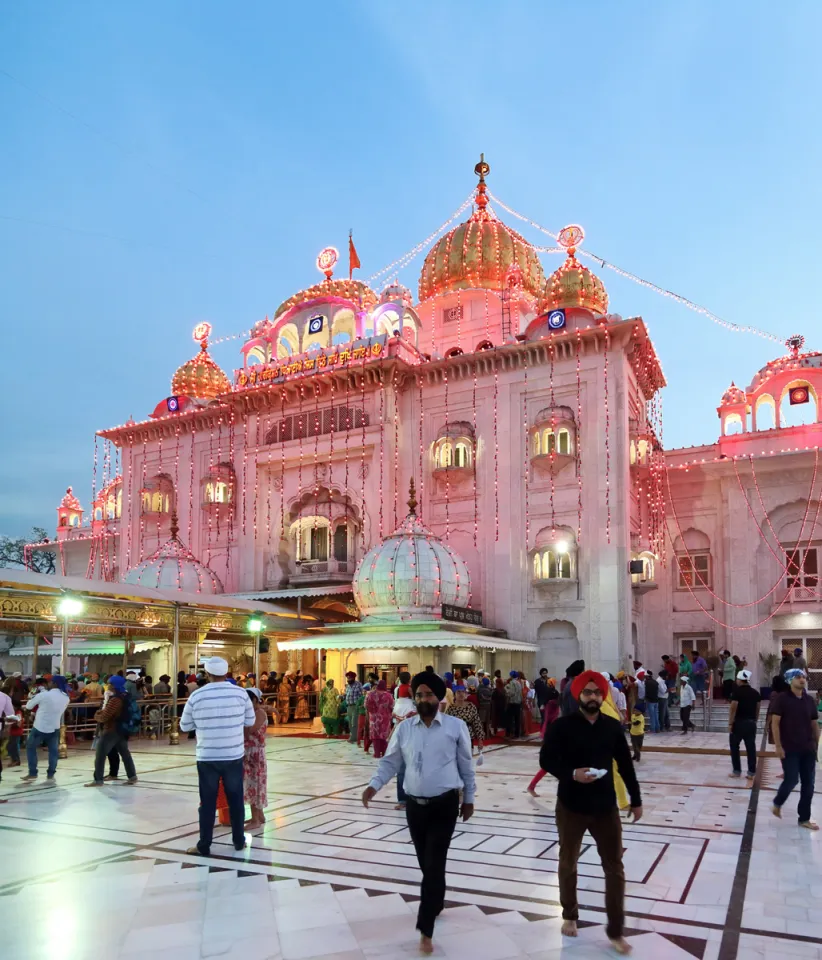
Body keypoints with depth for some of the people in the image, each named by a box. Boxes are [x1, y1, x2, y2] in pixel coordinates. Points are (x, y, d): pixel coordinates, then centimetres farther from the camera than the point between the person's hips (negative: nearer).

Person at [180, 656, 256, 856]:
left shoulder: (196, 696, -9)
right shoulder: (240, 693, -7)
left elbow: (185, 726, 3)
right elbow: (251, 721, 4)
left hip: (207, 757, -1)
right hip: (234, 756, 1)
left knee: (208, 802, 8)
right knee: (236, 799, 13)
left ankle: (204, 846, 15)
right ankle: (239, 841, 23)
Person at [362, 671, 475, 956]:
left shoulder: (456, 726, -6)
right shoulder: (404, 728, 1)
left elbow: (466, 765, 3)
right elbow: (390, 762, 5)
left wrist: (469, 798, 8)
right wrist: (374, 785, -10)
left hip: (444, 805, -3)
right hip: (414, 805, 3)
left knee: (434, 865, -6)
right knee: (425, 863, 16)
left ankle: (425, 931, 3)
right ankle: (436, 903, 41)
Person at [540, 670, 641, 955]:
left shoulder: (613, 727, 0)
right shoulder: (562, 726, -11)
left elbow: (625, 765, 8)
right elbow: (546, 759, -12)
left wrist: (635, 799, 11)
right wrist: (572, 774, -28)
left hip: (606, 806, 2)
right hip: (571, 807, -2)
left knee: (615, 869, 6)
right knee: (568, 864, 16)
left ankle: (616, 931, 20)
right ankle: (569, 916, 39)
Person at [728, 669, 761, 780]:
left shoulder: (737, 691, -10)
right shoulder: (755, 693, 5)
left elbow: (733, 709, -14)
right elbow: (758, 709, 8)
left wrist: (730, 723, -11)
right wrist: (754, 721, 16)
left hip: (739, 722, -5)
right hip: (751, 723, 5)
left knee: (734, 747, 7)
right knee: (751, 748, 6)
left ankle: (737, 771, 9)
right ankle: (751, 772, 6)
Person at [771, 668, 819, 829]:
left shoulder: (809, 700, 7)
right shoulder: (783, 699, -8)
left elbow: (814, 724, 13)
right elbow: (775, 722, -10)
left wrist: (816, 744, 8)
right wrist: (778, 746, -14)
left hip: (808, 749, 5)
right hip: (789, 749, -5)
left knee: (808, 784, 6)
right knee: (791, 780, -7)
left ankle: (804, 819, 17)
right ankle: (777, 803, 21)